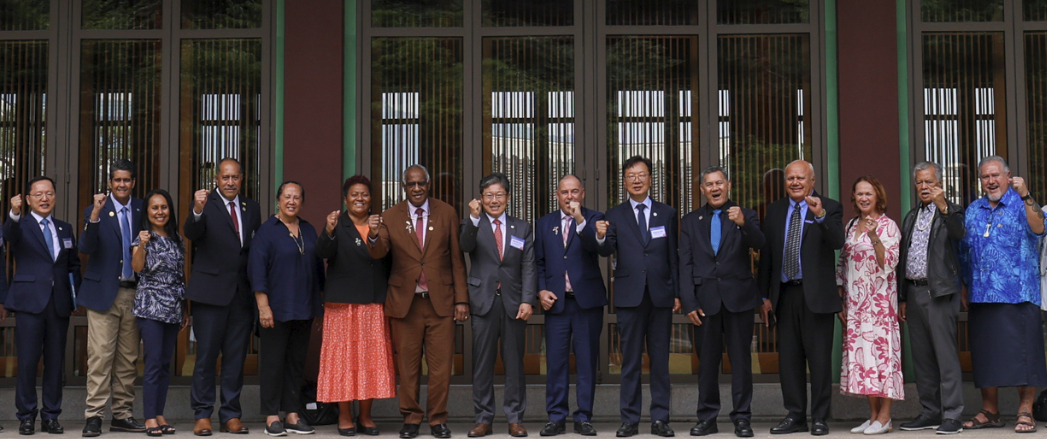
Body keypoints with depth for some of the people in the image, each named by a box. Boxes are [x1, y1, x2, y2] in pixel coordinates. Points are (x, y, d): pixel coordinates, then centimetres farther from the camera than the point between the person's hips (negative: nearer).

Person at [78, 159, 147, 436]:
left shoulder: (141, 210, 9)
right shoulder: (95, 211, 0)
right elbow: (86, 248, -14)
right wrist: (95, 214, -26)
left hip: (133, 292, 3)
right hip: (103, 293, -3)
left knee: (128, 359, 7)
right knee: (100, 356, -6)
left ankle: (122, 415, 15)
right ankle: (94, 417, -2)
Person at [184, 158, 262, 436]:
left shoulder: (251, 208, 12)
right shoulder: (205, 204, -2)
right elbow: (191, 233, -20)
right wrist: (197, 211, -40)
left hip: (242, 293, 4)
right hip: (211, 291, -4)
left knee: (236, 356, 9)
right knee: (206, 355, 1)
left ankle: (231, 415, 16)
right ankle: (202, 415, 10)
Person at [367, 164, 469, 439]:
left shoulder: (447, 214, 4)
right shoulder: (390, 217, 4)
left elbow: (457, 260, 4)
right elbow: (378, 253, -10)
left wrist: (461, 299, -1)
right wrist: (374, 237, -33)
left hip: (441, 301, 0)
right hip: (405, 302, 0)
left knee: (441, 364, 1)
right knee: (408, 364, 6)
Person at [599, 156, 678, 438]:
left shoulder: (667, 214, 10)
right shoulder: (615, 216, 7)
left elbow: (674, 256, 8)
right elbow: (609, 249, -9)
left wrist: (677, 293, 2)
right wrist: (602, 237, -32)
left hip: (661, 295, 1)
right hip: (629, 296, -1)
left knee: (660, 360, 4)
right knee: (630, 360, 4)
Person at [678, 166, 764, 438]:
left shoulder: (746, 216, 7)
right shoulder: (690, 221, 11)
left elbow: (759, 245, -10)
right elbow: (685, 265, 6)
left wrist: (743, 223, -29)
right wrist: (689, 303, -4)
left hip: (738, 298, -1)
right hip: (705, 299, 1)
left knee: (741, 359, 1)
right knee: (706, 361, 5)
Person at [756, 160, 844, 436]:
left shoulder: (829, 208, 0)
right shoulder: (775, 210, 12)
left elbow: (837, 242, -18)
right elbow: (766, 255, 11)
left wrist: (821, 216, -34)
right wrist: (764, 295, 6)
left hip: (816, 295, -4)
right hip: (785, 294, 4)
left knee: (819, 359, 1)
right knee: (789, 358, 8)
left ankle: (819, 419, 9)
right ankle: (795, 416, 16)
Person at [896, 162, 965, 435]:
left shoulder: (950, 212, 1)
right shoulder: (911, 217, 20)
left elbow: (958, 233, -21)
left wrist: (943, 206, -35)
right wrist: (902, 298, 17)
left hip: (940, 292, -7)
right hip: (913, 292, 7)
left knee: (946, 354, -8)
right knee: (922, 356, 8)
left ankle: (952, 416, -7)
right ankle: (930, 412, 15)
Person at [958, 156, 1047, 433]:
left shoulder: (1021, 206, 1)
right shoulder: (972, 212, 16)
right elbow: (964, 253, 20)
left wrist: (1025, 195, -29)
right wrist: (964, 288, 16)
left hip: (1017, 295, -5)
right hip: (981, 296, 5)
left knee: (1022, 354, -4)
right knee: (985, 355, 7)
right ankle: (989, 412, 16)